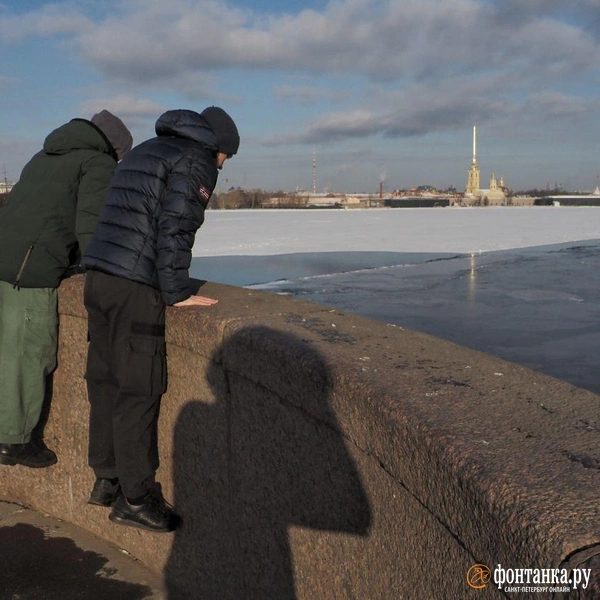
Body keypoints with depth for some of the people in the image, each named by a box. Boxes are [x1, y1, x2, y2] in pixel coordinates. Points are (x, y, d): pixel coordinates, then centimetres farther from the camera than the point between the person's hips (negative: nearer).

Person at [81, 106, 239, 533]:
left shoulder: (144, 151, 25)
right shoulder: (198, 161, -2)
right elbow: (175, 228, -13)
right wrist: (176, 292, -9)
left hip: (98, 277, 9)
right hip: (134, 288, -9)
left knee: (105, 380, 13)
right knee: (139, 388, -3)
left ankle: (107, 479, 24)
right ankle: (135, 497, 4)